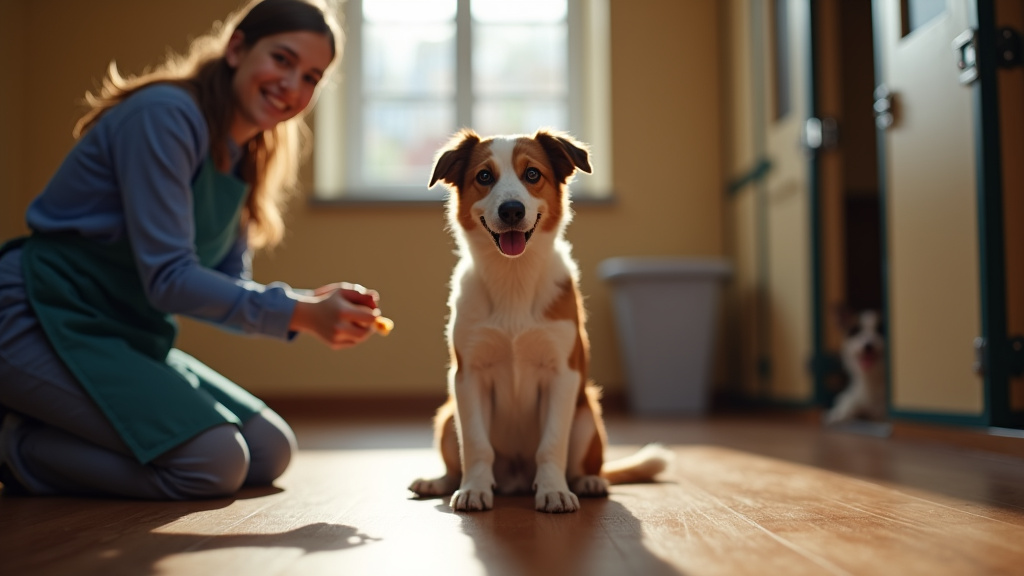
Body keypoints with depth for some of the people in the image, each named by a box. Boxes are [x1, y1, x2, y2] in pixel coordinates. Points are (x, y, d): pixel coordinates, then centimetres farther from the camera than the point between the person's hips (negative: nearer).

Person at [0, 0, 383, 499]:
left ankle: (54, 431, 10)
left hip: (124, 335, 9)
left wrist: (314, 303, -12)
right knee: (215, 462, -22)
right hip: (43, 322, -9)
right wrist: (300, 314, -25)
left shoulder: (246, 157, 9)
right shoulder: (166, 115, -19)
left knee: (270, 452, 4)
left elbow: (229, 282, 5)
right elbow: (168, 279, -24)